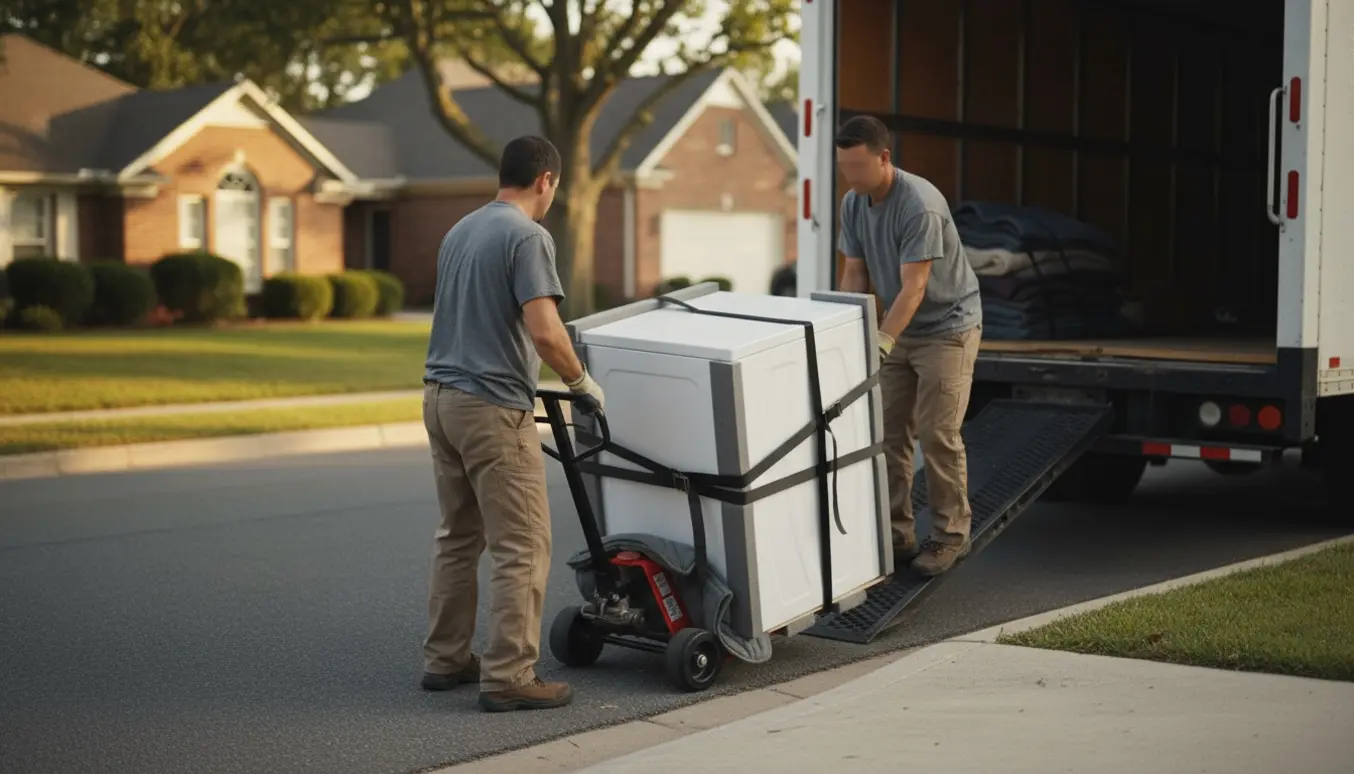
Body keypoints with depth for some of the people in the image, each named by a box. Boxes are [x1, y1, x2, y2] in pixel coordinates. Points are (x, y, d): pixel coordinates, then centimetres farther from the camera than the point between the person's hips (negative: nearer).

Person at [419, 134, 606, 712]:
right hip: (493, 407, -9)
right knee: (521, 548, -4)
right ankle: (508, 677, -4)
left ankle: (445, 659, 22)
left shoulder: (460, 231, 15)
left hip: (441, 397, 9)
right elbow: (544, 331, -22)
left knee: (458, 537, 17)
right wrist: (582, 382, -5)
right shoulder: (527, 236, -12)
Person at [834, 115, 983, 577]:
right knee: (889, 434, 5)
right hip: (900, 330, 7)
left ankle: (951, 536, 5)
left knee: (937, 435, -7)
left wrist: (880, 345, -34)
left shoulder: (920, 206, -27)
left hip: (947, 328, -7)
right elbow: (854, 274, 2)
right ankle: (896, 534, 12)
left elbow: (913, 288, -29)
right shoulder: (853, 204, -3)